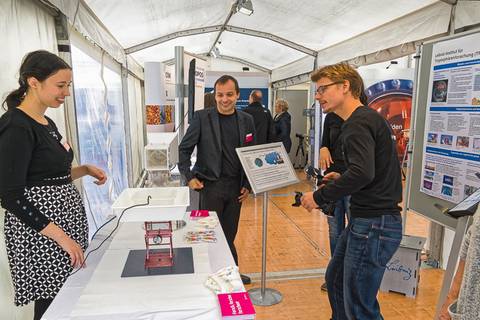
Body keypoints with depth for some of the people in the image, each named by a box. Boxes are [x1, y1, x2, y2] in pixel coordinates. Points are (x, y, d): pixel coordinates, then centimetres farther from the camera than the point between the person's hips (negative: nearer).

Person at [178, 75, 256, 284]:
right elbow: (184, 148, 0)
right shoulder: (202, 117, -4)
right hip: (211, 185, -3)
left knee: (229, 234, 14)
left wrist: (248, 185, 6)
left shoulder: (246, 120, 6)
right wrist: (189, 177, -9)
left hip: (236, 186, 3)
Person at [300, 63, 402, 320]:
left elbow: (362, 173, -32)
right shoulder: (369, 118, 14)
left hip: (373, 224, -10)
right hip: (367, 218, 10)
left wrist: (319, 197, -21)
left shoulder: (358, 123, -17)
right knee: (335, 280, 24)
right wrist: (343, 179, 15)